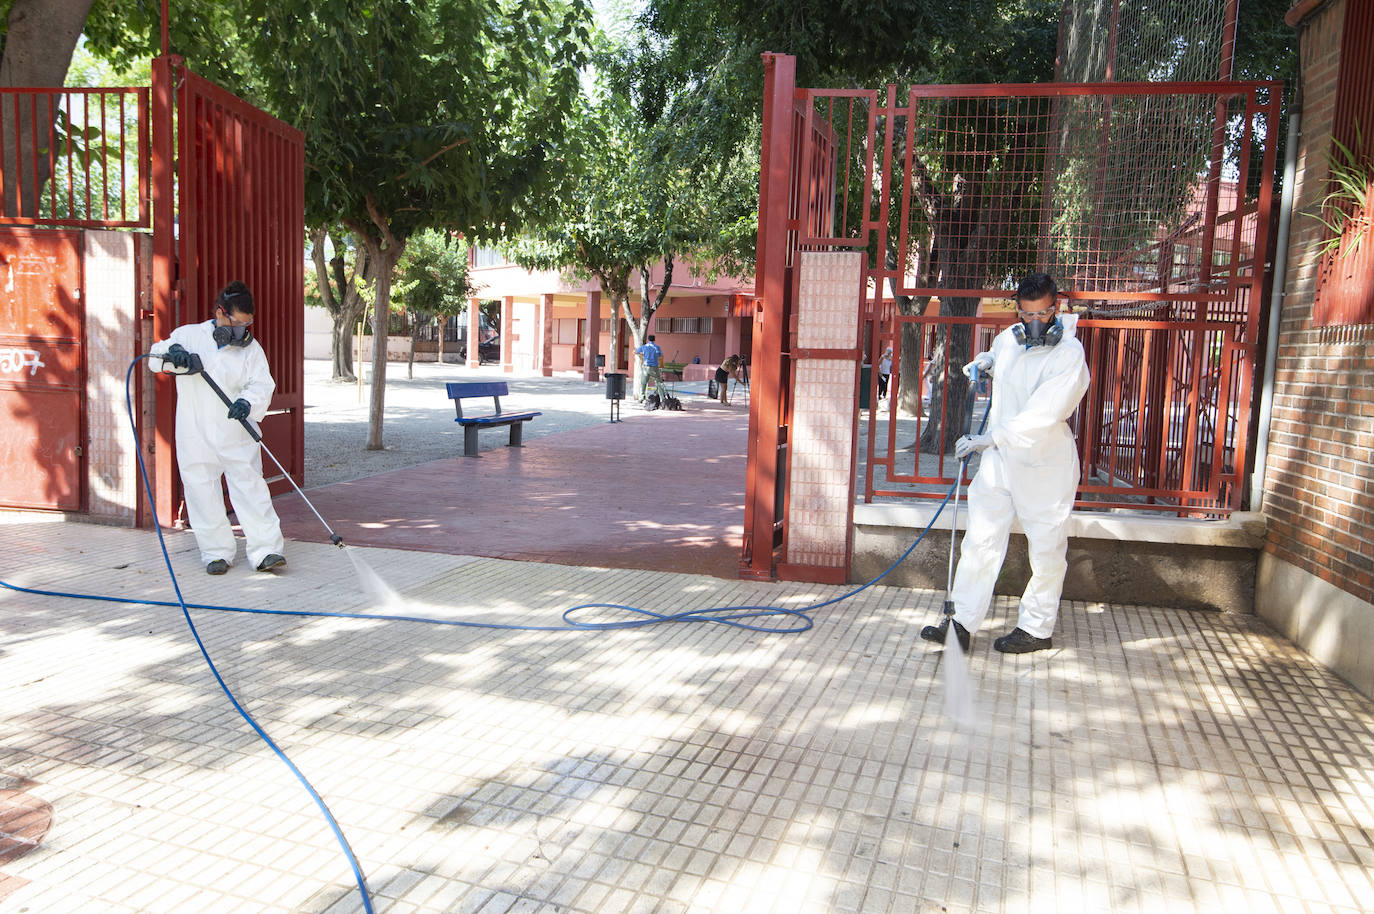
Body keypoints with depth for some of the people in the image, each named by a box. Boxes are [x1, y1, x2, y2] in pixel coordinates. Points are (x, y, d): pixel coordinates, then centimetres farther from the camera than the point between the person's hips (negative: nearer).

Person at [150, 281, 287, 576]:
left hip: (237, 436, 0)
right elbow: (155, 357, 5)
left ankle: (266, 551, -3)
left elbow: (262, 385, -3)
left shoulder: (251, 347, 6)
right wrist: (172, 352, -18)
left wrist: (248, 402, -25)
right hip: (196, 436, 1)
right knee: (203, 492, 3)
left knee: (251, 489, -5)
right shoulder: (189, 335, 7)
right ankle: (217, 552, 15)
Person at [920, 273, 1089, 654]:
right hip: (999, 457, 6)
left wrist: (989, 439, -29)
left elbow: (1043, 415, -25)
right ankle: (962, 623, 8)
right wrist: (985, 363, 6)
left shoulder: (1070, 353, -15)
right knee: (980, 540, 3)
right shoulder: (1008, 338, 5)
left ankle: (1036, 629, 21)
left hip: (1045, 464, -5)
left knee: (1046, 550, 6)